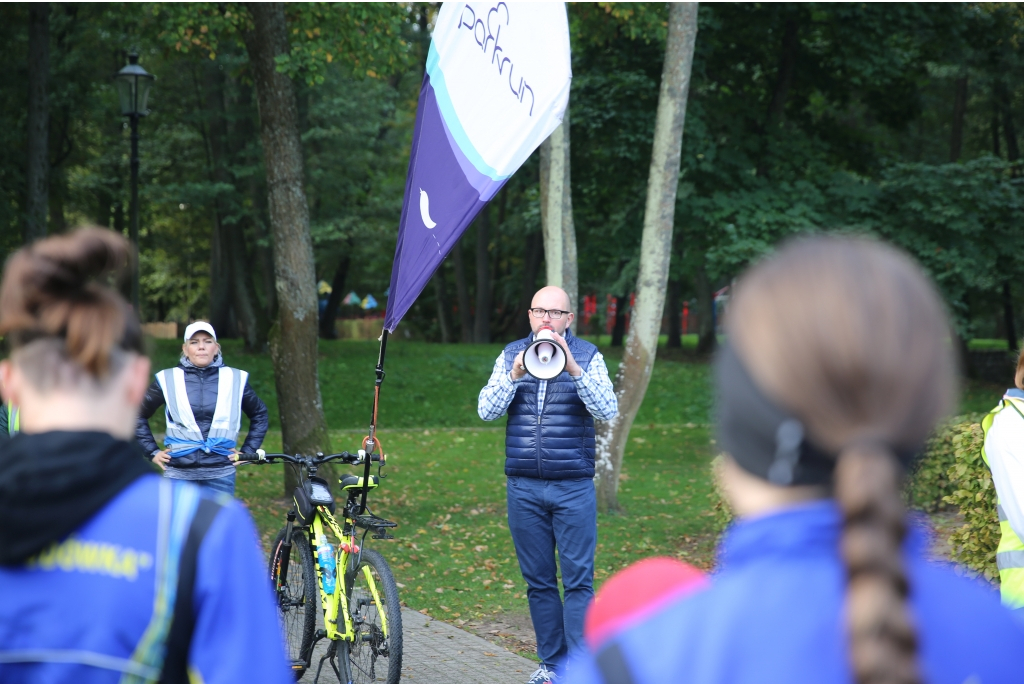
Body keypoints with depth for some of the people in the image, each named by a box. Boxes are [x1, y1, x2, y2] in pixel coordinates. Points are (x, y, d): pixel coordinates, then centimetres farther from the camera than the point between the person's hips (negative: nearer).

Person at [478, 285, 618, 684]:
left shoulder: (588, 356, 1)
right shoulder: (510, 355, 8)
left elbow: (608, 411, -12)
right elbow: (486, 411, -2)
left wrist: (573, 369, -24)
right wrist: (515, 375, -17)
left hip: (573, 487, -3)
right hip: (523, 487, 3)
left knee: (578, 580, -5)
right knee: (538, 580, 9)